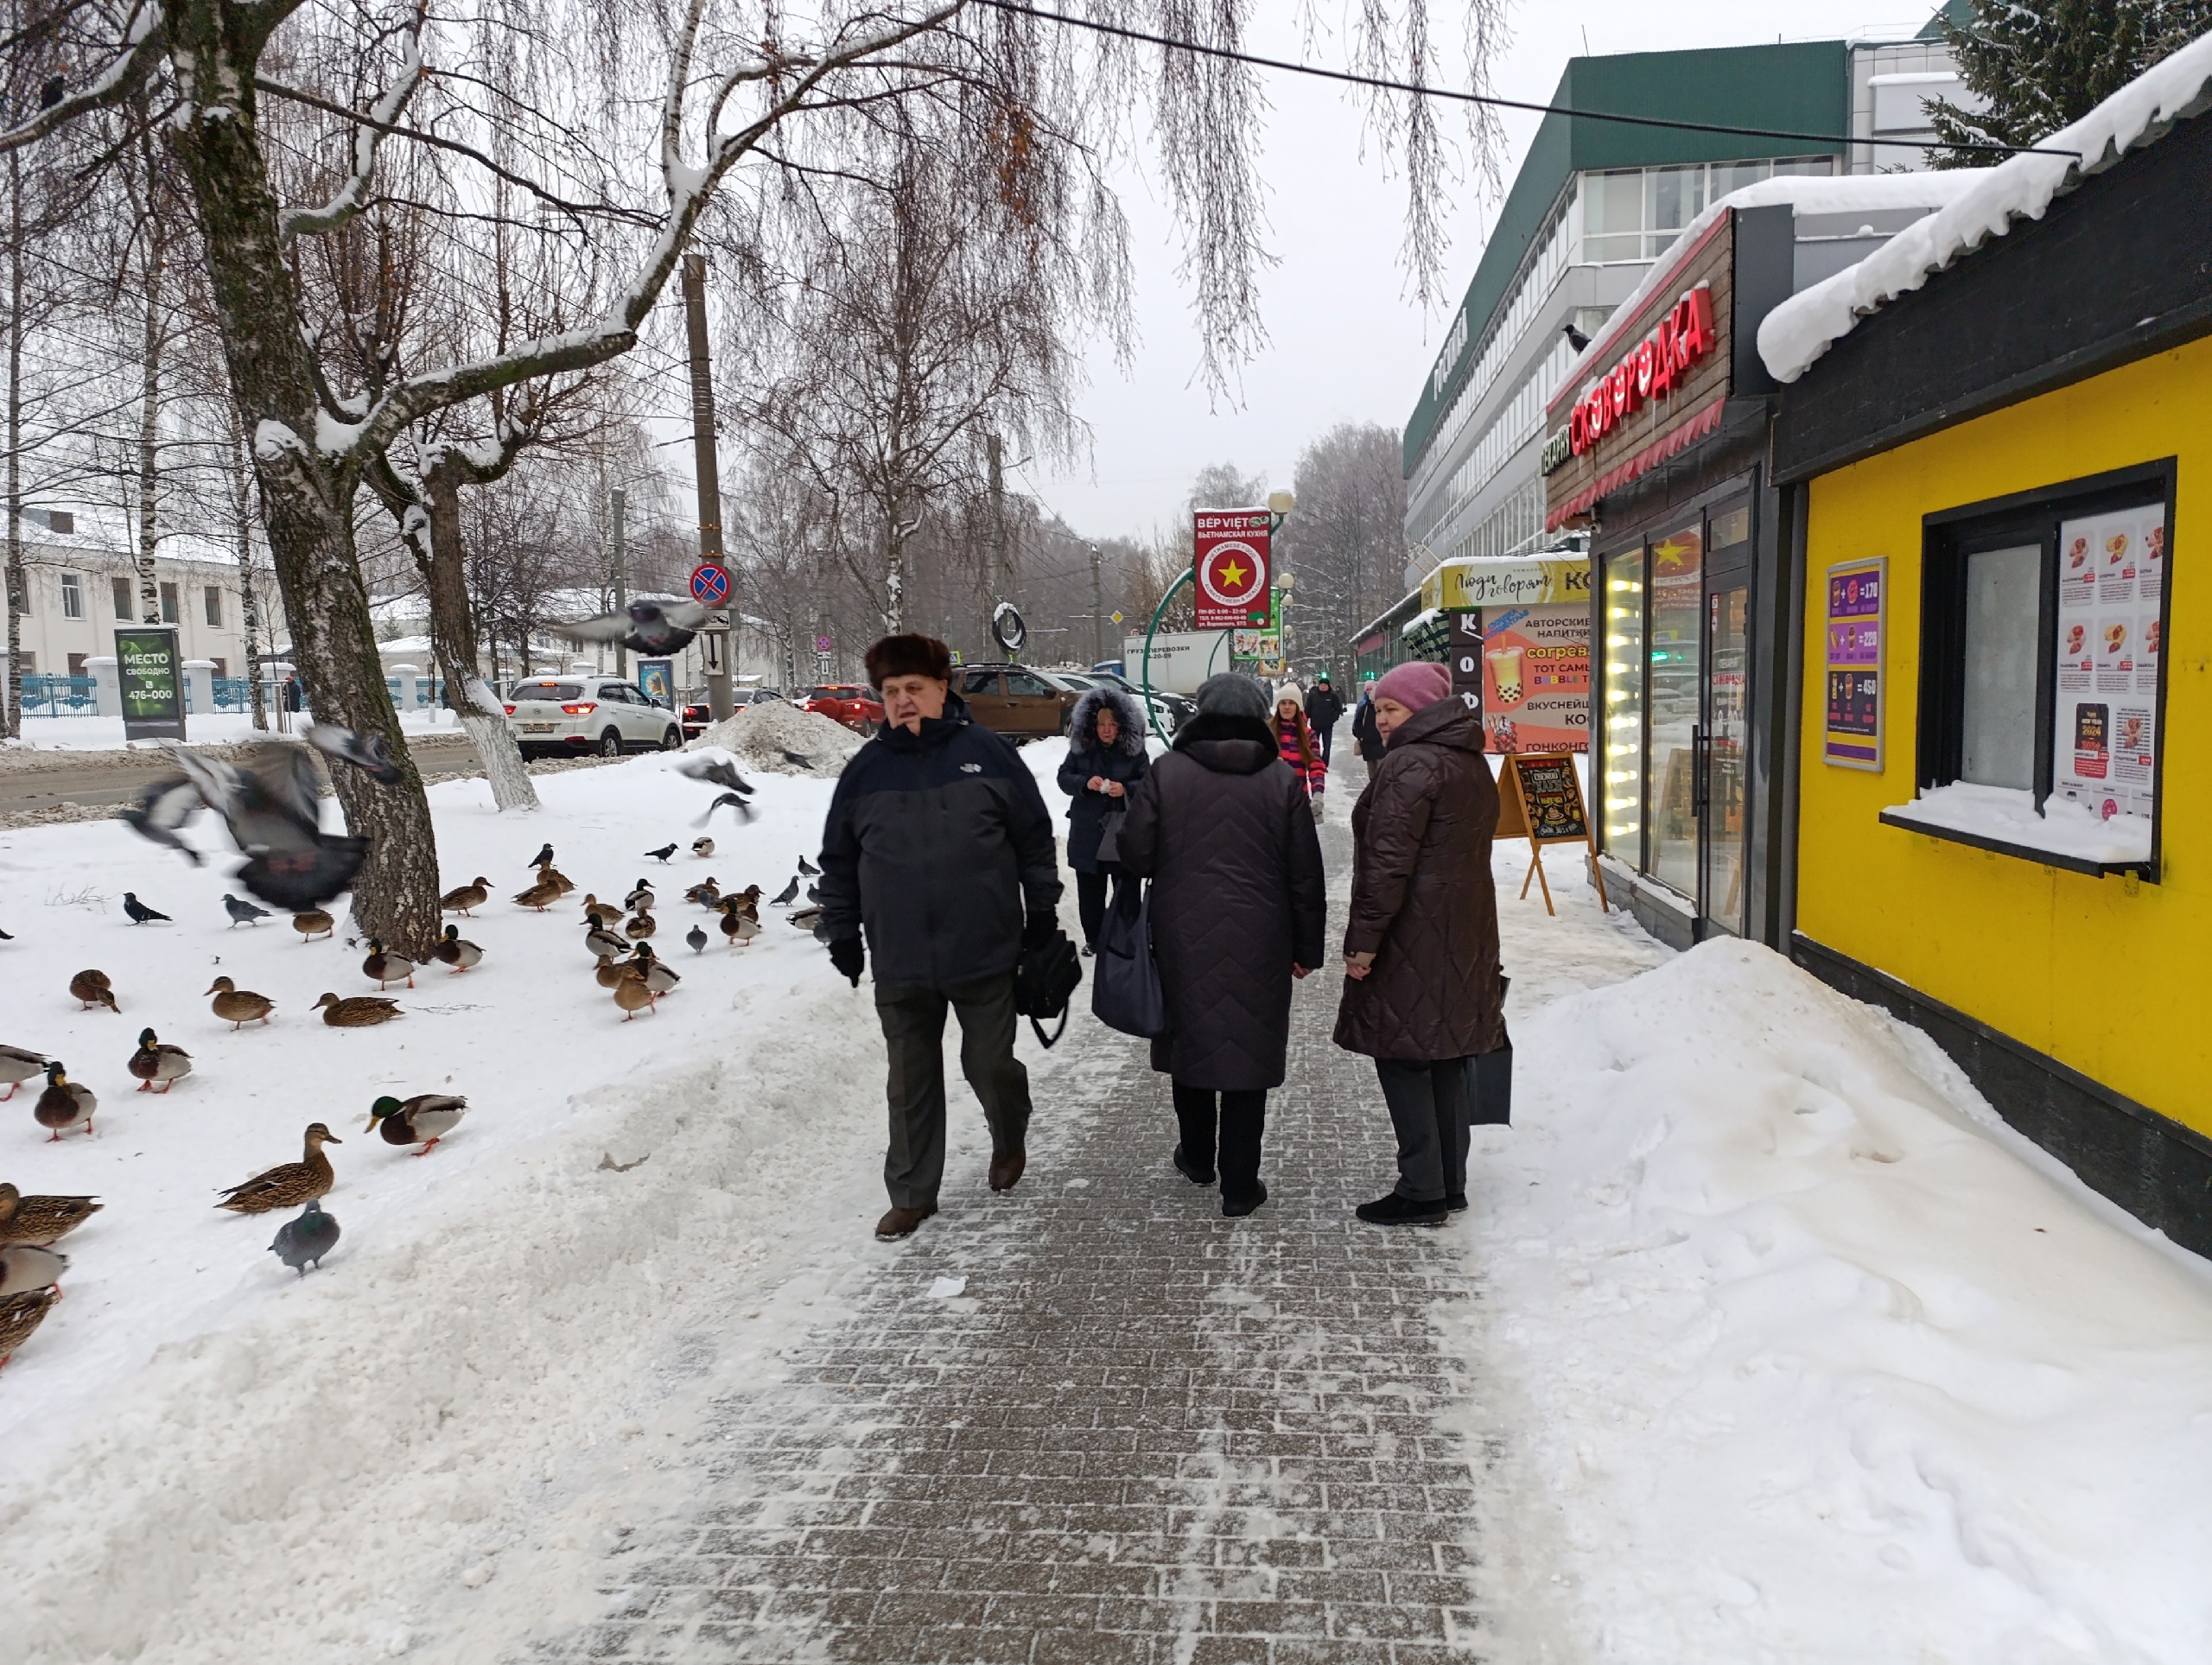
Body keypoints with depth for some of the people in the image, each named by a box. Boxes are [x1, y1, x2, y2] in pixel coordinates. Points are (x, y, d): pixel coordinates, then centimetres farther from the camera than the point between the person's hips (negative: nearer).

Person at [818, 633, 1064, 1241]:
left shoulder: (985, 753, -3)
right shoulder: (866, 769, 4)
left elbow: (1035, 838, 3)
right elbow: (838, 863, 11)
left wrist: (1042, 913, 4)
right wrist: (841, 936, 10)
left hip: (985, 954, -2)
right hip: (900, 963, 2)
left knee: (990, 1065, 9)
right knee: (911, 1082, 11)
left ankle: (1010, 1136, 41)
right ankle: (912, 1193, 25)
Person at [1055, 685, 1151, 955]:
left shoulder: (1134, 749, -7)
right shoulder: (1081, 747, -2)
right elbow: (1064, 777, 0)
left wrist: (1126, 789, -24)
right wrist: (1085, 783, -19)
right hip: (1088, 832, 2)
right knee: (1089, 890, 12)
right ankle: (1093, 939, 26)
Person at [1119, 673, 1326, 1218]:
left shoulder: (1165, 772, -6)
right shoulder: (1282, 779, -3)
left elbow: (1136, 855, -5)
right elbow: (1306, 873, 0)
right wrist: (1307, 946, 9)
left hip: (1183, 938, 1)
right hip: (1259, 945, 0)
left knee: (1190, 1041, 18)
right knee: (1248, 1049, 7)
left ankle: (1197, 1158, 35)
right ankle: (1239, 1185, 12)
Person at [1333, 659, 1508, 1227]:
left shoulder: (1409, 765, -15)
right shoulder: (1474, 765, 15)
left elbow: (1388, 863, -21)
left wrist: (1363, 939, -17)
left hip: (1414, 938, -9)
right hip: (1467, 938, 9)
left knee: (1403, 1058, -2)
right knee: (1450, 1059, 13)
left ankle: (1422, 1192, 1)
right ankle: (1452, 1183, 21)